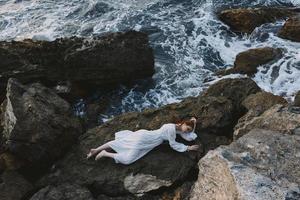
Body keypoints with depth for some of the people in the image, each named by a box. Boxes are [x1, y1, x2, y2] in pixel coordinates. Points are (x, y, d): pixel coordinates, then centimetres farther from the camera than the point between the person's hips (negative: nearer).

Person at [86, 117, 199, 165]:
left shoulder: (178, 129, 8)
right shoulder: (171, 128, -19)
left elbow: (190, 137, 10)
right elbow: (173, 145, -14)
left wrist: (194, 126, 9)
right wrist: (188, 148, -8)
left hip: (144, 135, 9)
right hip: (143, 138, -9)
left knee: (120, 142, 11)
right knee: (127, 159, -16)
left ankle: (96, 150, 18)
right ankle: (105, 154, -3)